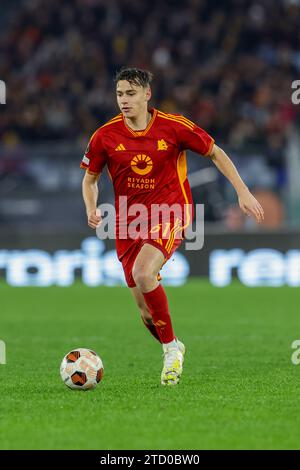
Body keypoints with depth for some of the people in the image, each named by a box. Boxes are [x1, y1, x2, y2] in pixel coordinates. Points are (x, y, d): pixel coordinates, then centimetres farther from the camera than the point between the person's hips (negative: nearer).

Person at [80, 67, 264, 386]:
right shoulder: (105, 136, -4)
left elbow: (215, 153, 4)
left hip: (170, 212, -3)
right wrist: (91, 209, -9)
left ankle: (171, 347, -14)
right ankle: (173, 351, 33)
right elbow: (90, 178, 11)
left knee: (143, 273, -31)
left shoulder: (174, 127, -9)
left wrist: (243, 192, 0)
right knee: (146, 311, 3)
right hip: (129, 221, 3)